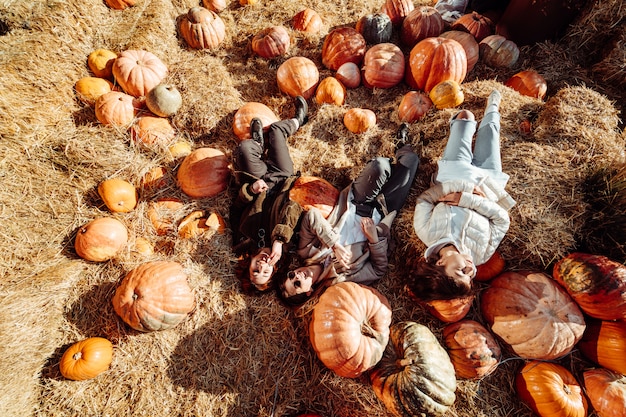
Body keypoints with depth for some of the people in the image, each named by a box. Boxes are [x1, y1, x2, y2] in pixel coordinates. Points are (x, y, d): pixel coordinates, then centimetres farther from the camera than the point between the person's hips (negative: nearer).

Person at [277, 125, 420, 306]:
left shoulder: (307, 252, -16)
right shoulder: (343, 277, -22)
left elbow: (311, 215, -26)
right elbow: (379, 270, -15)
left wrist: (334, 244, -35)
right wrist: (374, 238, -29)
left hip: (353, 205, 3)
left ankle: (402, 147, 21)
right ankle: (403, 148, 30)